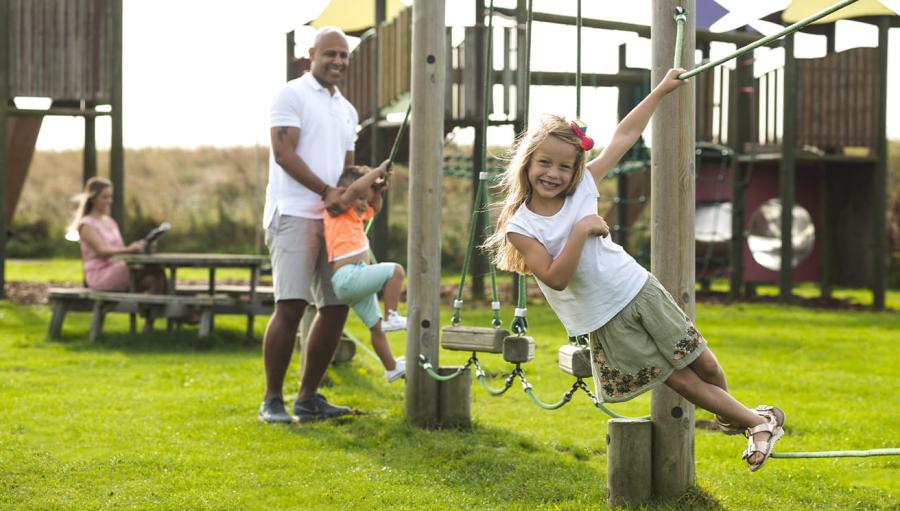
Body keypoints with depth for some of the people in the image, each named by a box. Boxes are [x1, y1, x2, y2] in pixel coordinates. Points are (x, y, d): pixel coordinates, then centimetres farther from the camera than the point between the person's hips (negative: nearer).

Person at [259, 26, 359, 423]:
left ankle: (308, 398, 13)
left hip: (332, 218, 8)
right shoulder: (292, 95, -2)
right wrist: (326, 191, -17)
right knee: (291, 306, -14)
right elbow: (284, 153, -11)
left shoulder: (347, 110, 22)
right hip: (294, 214, -8)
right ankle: (271, 401, -7)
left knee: (336, 306, 5)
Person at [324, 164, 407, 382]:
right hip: (348, 277, -10)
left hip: (358, 279, 10)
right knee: (395, 271, -20)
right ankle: (391, 317, -14)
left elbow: (375, 207, 37)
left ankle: (392, 368, 29)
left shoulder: (356, 215, 20)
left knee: (376, 327, 18)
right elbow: (355, 188, -25)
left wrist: (377, 190, 17)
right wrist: (378, 171, -16)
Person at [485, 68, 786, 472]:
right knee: (678, 379, -1)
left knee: (703, 365, 7)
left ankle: (732, 416, 35)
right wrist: (581, 231, -27)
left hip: (640, 291, 3)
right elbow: (555, 279, -22)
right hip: (605, 324, -3)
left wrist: (661, 91, 8)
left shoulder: (582, 187, -2)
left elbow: (624, 137, 7)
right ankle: (757, 422, 14)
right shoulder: (520, 228, -12)